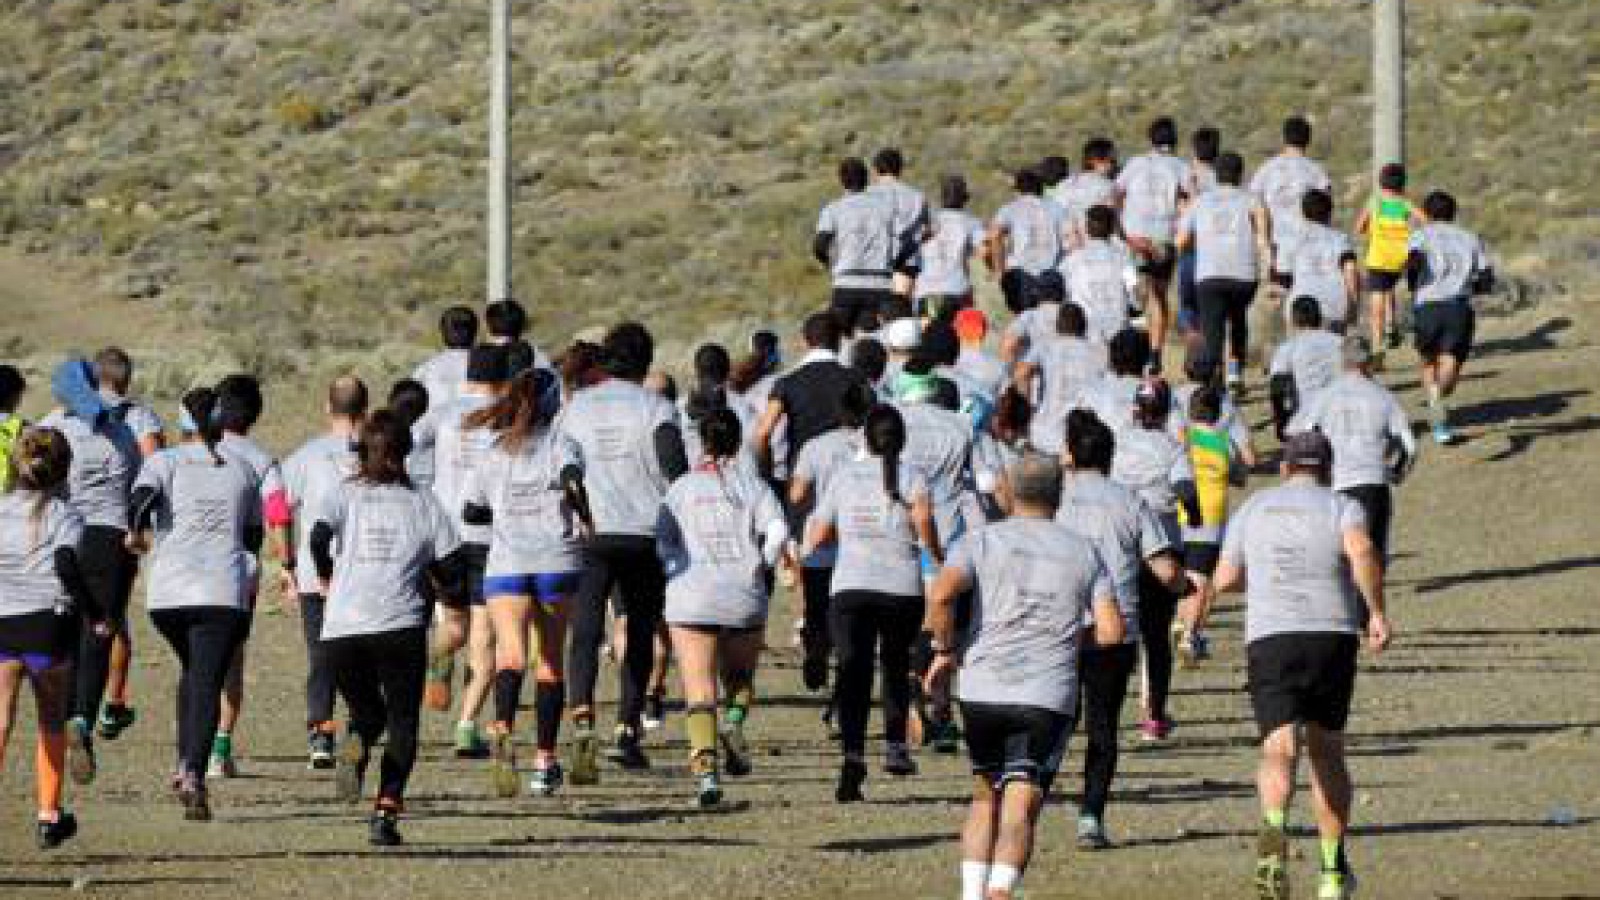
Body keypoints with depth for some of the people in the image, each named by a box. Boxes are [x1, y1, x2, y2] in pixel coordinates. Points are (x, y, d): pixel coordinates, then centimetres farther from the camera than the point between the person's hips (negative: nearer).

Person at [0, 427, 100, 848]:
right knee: (52, 722, 17)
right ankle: (49, 817, 24)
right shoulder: (63, 515, -1)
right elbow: (67, 564, -15)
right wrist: (94, 612, -5)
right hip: (48, 624, -2)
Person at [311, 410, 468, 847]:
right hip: (401, 627, -1)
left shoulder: (345, 494, 11)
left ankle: (356, 746, -15)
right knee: (403, 724, 7)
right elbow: (453, 572, 6)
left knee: (367, 711, 20)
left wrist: (327, 577, 8)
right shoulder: (422, 501, 12)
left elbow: (319, 537, -9)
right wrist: (433, 583, 26)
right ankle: (387, 809, -12)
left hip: (341, 630, 1)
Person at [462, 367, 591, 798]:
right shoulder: (560, 441, 4)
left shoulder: (495, 451, 13)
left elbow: (470, 511, 13)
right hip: (557, 560, -1)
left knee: (510, 653, -16)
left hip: (505, 563, 1)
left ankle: (502, 728, -45)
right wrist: (586, 520, -3)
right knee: (552, 658, 14)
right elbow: (572, 481, -17)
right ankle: (545, 761, 18)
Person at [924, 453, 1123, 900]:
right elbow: (1111, 631, 3)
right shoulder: (1084, 552, 11)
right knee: (1020, 811, -5)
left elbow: (940, 595, -12)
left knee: (985, 796, 20)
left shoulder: (983, 540, 6)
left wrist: (944, 651, 2)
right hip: (1049, 696, -1)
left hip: (982, 691, 1)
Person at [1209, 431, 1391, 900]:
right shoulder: (1341, 507, 5)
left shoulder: (1253, 509, 14)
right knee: (1327, 751, 17)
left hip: (1269, 640, 0)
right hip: (1333, 637, 0)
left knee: (1279, 751, -12)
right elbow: (1362, 550, -17)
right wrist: (1378, 612, -12)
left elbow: (1225, 579, 16)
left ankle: (1275, 827, -44)